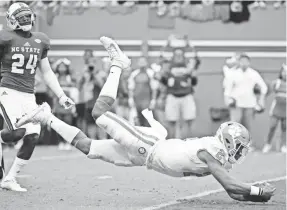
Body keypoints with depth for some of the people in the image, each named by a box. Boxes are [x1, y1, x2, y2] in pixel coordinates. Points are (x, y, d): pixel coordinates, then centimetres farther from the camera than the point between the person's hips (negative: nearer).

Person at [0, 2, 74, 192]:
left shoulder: (40, 41, 11)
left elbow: (47, 72, 20)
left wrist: (61, 96, 17)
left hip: (29, 96, 6)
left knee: (33, 137, -6)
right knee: (17, 131, -26)